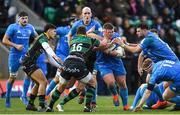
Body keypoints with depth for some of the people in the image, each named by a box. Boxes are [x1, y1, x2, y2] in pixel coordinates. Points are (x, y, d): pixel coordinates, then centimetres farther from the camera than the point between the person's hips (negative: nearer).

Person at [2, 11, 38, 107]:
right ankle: (7, 97, 22)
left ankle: (24, 96, -6)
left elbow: (37, 37, 21)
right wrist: (15, 45, -19)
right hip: (15, 55, -3)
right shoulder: (12, 27, -8)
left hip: (26, 54, 3)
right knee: (12, 77, 4)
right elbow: (4, 40, -10)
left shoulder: (30, 27, 5)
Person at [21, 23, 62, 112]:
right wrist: (54, 56, -49)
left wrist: (59, 66, 16)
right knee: (43, 82, -14)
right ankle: (41, 106, -16)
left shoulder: (45, 40, 20)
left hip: (29, 63, 10)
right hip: (28, 63, -10)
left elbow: (50, 59, 24)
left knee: (39, 83, 18)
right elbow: (47, 48, -34)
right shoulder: (43, 38, -11)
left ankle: (30, 104, 22)